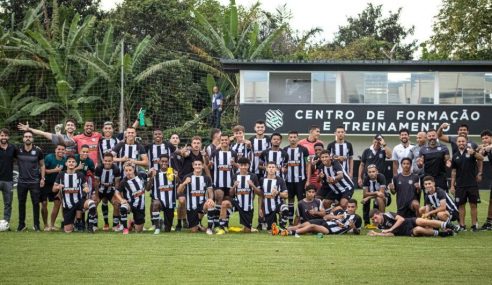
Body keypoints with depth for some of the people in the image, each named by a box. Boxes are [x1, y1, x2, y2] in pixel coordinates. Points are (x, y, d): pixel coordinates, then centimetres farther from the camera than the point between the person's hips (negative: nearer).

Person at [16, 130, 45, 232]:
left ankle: (36, 225, 8)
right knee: (21, 203, 6)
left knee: (36, 203, 1)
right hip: (22, 182, 1)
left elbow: (42, 165, 6)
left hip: (34, 182, -1)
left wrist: (42, 178, 1)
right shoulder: (18, 150, 0)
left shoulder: (38, 151, -2)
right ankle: (21, 224, 15)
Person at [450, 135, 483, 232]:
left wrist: (474, 153, -38)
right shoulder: (455, 156, 8)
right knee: (461, 205, 4)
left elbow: (481, 158, -18)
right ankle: (462, 225, 10)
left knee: (473, 205, 0)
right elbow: (454, 171, 12)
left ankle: (474, 225, 7)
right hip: (460, 185, 2)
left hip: (472, 184, -2)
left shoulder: (471, 151, 0)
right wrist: (452, 185, 8)